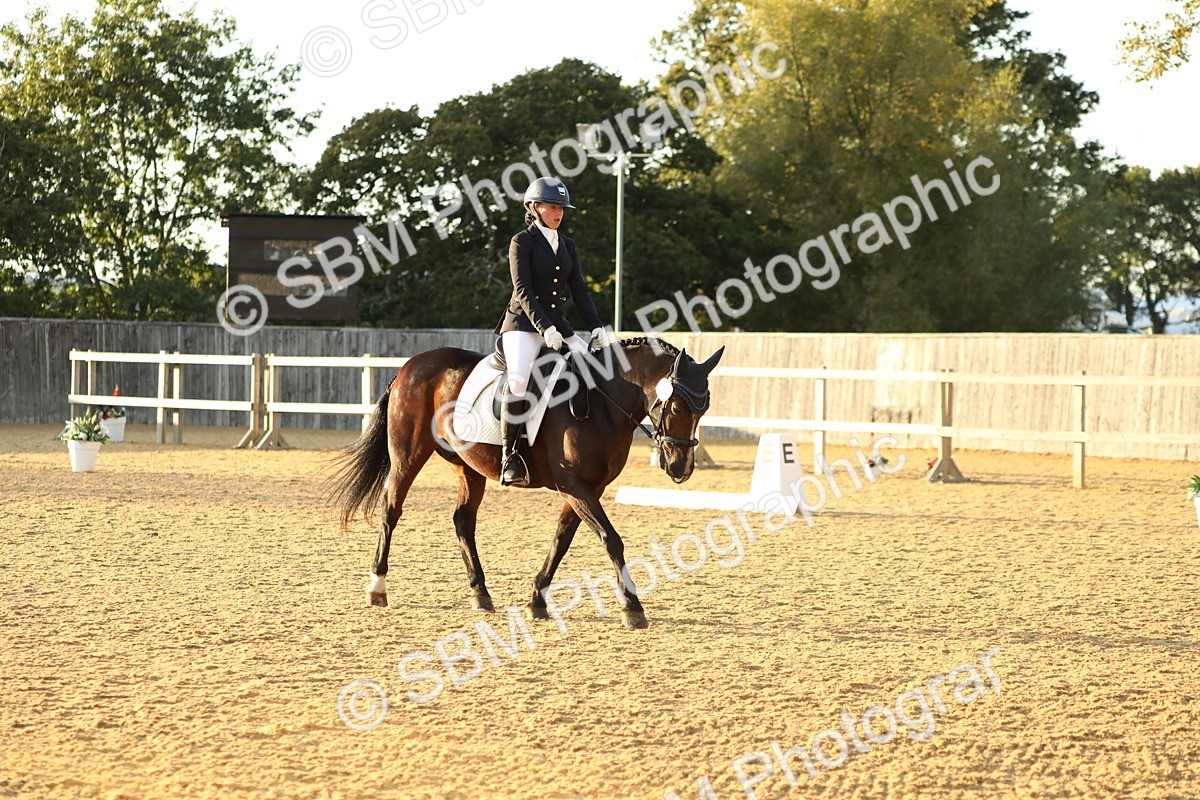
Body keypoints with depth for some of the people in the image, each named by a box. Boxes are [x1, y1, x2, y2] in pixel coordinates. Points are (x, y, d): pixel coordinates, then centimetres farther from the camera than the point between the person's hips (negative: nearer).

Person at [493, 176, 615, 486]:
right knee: (519, 379, -31)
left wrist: (597, 327, 0)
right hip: (523, 322, -7)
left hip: (558, 326, 7)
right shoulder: (522, 242, -2)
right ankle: (510, 456, -28)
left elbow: (579, 291, 14)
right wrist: (545, 328, -22)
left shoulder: (567, 245, 16)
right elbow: (523, 291, -11)